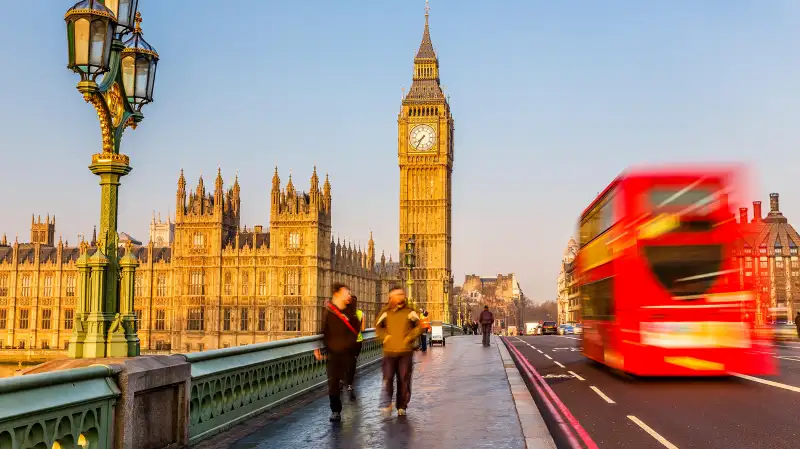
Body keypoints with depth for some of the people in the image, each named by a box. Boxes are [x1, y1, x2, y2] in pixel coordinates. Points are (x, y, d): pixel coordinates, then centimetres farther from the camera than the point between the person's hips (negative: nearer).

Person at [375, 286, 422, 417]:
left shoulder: (409, 312, 2)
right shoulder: (386, 312, 7)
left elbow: (419, 326, 3)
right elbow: (378, 326, 17)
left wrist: (410, 337, -6)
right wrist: (384, 337, 3)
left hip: (405, 352, -1)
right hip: (389, 351, 1)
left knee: (404, 380, 4)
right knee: (388, 379, -6)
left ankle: (401, 407, 14)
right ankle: (386, 404, 7)